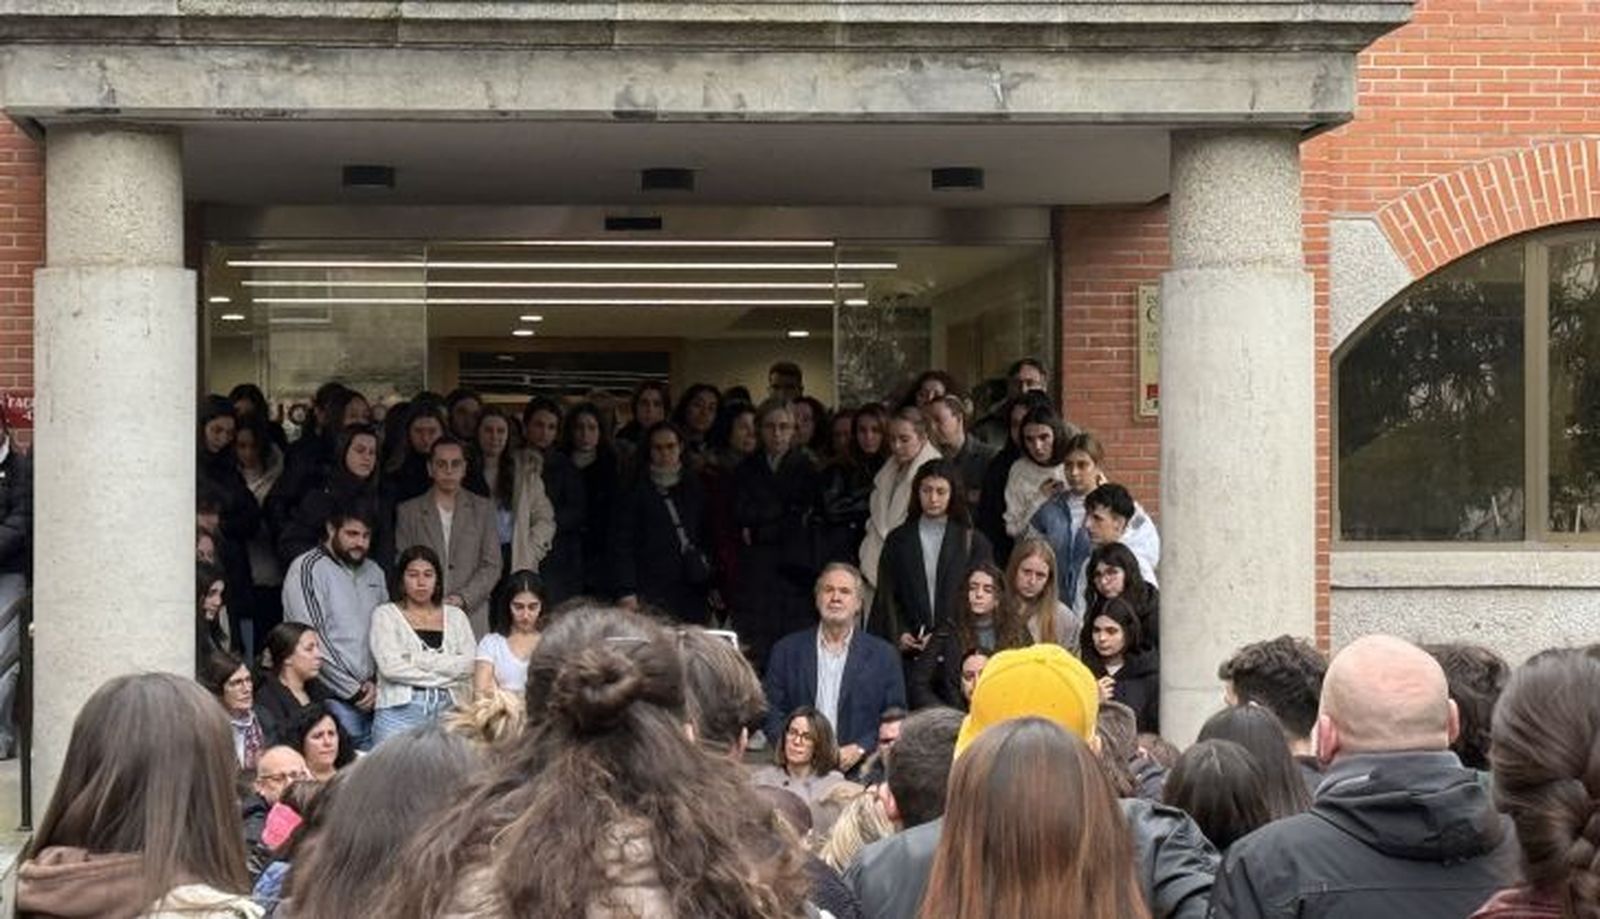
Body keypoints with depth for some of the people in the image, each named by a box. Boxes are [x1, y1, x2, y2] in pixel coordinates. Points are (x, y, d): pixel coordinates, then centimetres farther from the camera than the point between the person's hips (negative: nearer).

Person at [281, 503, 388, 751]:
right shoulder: (306, 569, -5)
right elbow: (312, 639, -11)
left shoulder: (373, 572, 17)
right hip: (334, 699, -6)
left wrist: (376, 682, 2)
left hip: (370, 696, 6)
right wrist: (354, 690, -8)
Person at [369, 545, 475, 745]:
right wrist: (446, 673, -4)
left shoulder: (455, 616, 17)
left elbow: (469, 663, 2)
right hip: (401, 710, -2)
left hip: (448, 710, 2)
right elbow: (389, 666, -7)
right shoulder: (385, 614, 8)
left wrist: (419, 659, -6)